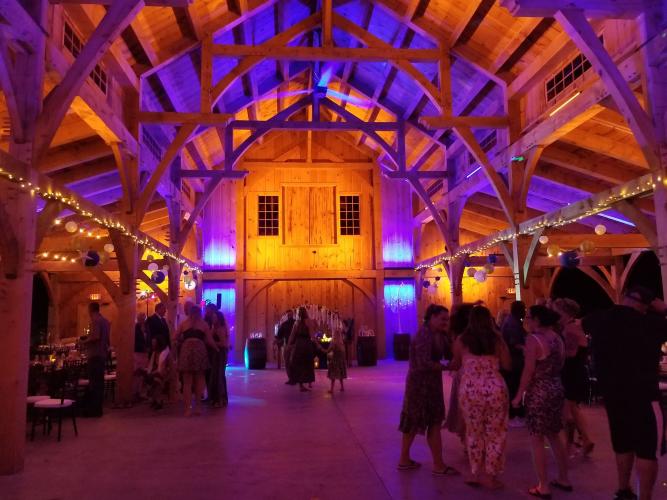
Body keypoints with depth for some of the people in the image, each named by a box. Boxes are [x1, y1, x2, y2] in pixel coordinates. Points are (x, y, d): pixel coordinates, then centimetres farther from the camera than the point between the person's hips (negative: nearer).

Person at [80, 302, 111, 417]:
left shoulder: (95, 320, -12)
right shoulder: (105, 321, 15)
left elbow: (95, 336, -23)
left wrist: (84, 341, -7)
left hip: (95, 355, -9)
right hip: (103, 354, 9)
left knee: (94, 382, -6)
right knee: (100, 381, 12)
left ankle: (93, 409, -4)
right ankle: (98, 408, 18)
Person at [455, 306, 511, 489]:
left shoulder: (462, 340, 1)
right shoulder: (497, 339, 0)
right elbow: (507, 365, 3)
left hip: (469, 389, 1)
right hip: (495, 389, 0)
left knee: (474, 432, 16)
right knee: (495, 433, 11)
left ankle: (474, 474, 21)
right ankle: (493, 477, 17)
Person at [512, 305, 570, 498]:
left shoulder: (533, 339, -16)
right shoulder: (557, 338, 7)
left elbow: (528, 371, -18)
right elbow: (560, 364, 15)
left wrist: (519, 395, -12)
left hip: (539, 392, -8)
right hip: (556, 389, 8)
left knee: (537, 439, 1)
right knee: (553, 435, 20)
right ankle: (564, 479, 29)